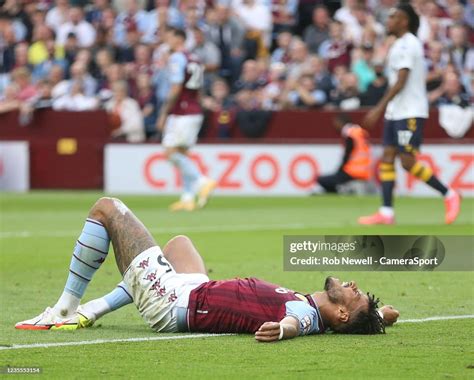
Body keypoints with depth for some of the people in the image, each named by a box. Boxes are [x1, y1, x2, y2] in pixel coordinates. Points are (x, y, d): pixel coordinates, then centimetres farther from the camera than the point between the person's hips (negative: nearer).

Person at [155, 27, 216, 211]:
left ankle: (202, 182, -18)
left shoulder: (176, 58, -10)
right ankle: (188, 197, 5)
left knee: (171, 152, -7)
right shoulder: (193, 59, 16)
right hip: (195, 112, 9)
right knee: (181, 153, 11)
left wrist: (164, 113, -14)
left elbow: (176, 89, -17)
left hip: (181, 113, -9)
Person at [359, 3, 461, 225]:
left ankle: (449, 195, 1)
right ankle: (386, 213, -1)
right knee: (387, 158, 2)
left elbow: (401, 82, -21)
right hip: (395, 113, 10)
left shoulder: (407, 45, -14)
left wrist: (379, 108, -23)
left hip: (410, 114, -10)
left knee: (408, 161, -11)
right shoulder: (401, 45, 16)